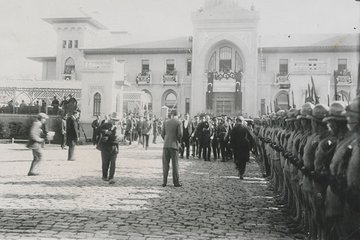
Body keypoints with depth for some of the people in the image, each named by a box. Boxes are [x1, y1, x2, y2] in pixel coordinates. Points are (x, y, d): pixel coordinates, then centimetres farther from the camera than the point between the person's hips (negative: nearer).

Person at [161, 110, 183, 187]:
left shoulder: (166, 122, 6)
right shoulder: (178, 123, -4)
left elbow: (162, 134, 4)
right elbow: (180, 134, -10)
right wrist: (179, 140, 10)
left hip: (166, 145, 3)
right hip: (174, 145, -3)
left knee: (165, 164, 7)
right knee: (175, 164, 3)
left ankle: (164, 182, 6)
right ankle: (176, 182, 5)